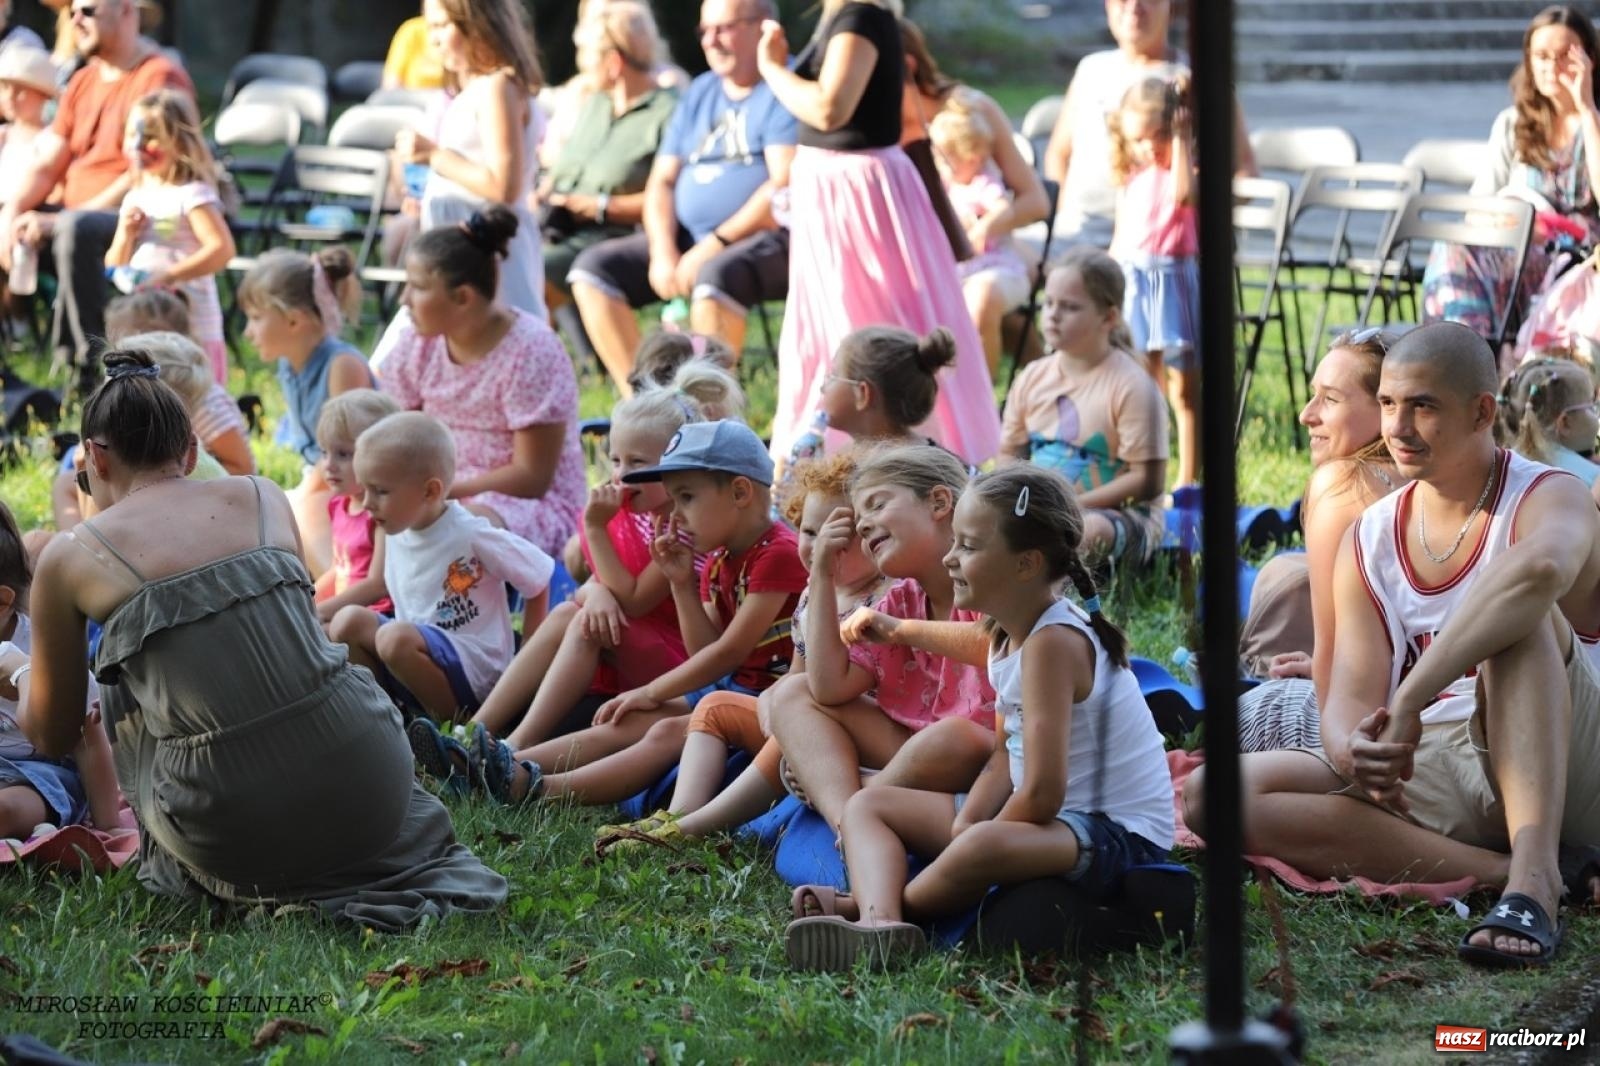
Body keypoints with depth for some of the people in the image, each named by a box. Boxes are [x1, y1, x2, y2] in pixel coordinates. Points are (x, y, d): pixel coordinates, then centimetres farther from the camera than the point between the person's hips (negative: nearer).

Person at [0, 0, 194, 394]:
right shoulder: (82, 84, 17)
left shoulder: (160, 78, -8)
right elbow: (46, 166, 13)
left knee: (76, 229, -39)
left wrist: (60, 220, -22)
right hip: (72, 217, 8)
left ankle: (90, 365, -34)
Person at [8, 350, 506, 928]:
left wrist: (20, 669, 38)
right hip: (375, 804, 3)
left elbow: (52, 737, 16)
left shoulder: (68, 559, 3)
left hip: (239, 837, -2)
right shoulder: (264, 499, 11)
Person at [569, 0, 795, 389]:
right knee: (594, 268, -7)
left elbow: (785, 186, -16)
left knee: (716, 276, -38)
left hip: (770, 240, -8)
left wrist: (713, 246, -18)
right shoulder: (699, 94, 18)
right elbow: (662, 182, 14)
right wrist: (663, 253, -5)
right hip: (690, 240, 8)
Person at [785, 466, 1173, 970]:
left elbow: (1041, 793, -26)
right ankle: (879, 922, -23)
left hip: (1119, 834, -11)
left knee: (985, 848, -42)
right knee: (867, 805, 8)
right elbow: (1007, 756, 9)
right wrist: (963, 827, -8)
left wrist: (967, 841, -15)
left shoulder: (1052, 643, -23)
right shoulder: (1007, 636, 7)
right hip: (1059, 816, 11)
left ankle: (878, 905, -14)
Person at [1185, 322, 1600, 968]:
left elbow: (1541, 568, -34)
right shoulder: (1369, 542, 11)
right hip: (1428, 777, 5)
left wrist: (1408, 704, -41)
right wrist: (1352, 753, -27)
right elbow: (1349, 700, -1)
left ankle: (1534, 870, -44)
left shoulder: (1548, 497, -6)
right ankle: (1509, 868, -27)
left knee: (1519, 607, -30)